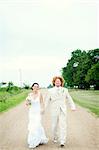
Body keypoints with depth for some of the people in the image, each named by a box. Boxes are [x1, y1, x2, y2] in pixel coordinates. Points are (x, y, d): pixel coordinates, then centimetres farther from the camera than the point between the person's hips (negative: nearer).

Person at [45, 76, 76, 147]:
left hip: (63, 110, 0)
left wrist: (73, 106, -1)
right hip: (54, 111, 0)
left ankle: (62, 141, -7)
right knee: (55, 125, 8)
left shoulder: (65, 90, 9)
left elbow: (69, 99, 10)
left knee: (63, 125, -8)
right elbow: (47, 100, 7)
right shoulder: (50, 91, 6)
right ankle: (55, 138, 30)